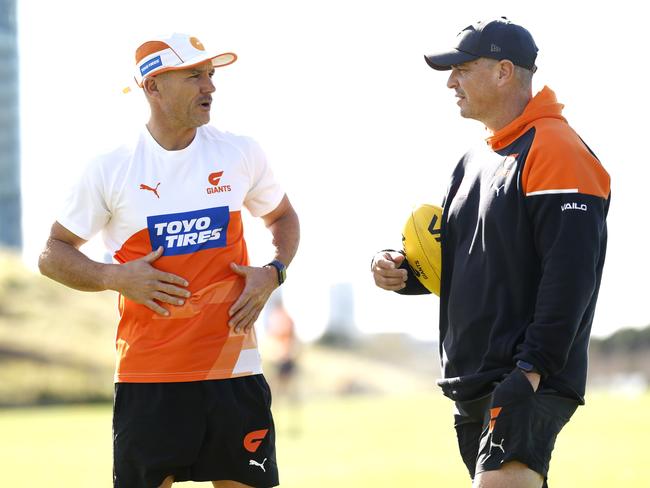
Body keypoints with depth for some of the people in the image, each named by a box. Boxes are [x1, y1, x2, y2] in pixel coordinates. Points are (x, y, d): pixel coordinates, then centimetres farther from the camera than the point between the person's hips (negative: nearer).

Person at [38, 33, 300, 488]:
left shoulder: (241, 154, 5)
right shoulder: (111, 170, -2)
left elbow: (283, 217, 22)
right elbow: (53, 255, 6)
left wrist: (273, 273, 3)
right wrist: (116, 277, -11)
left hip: (233, 368, 2)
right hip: (147, 376, -2)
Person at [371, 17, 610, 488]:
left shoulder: (556, 150, -11)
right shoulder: (475, 162, 18)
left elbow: (570, 274, -20)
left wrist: (533, 367, -25)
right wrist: (402, 271, 6)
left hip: (527, 384, -10)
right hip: (473, 386, 10)